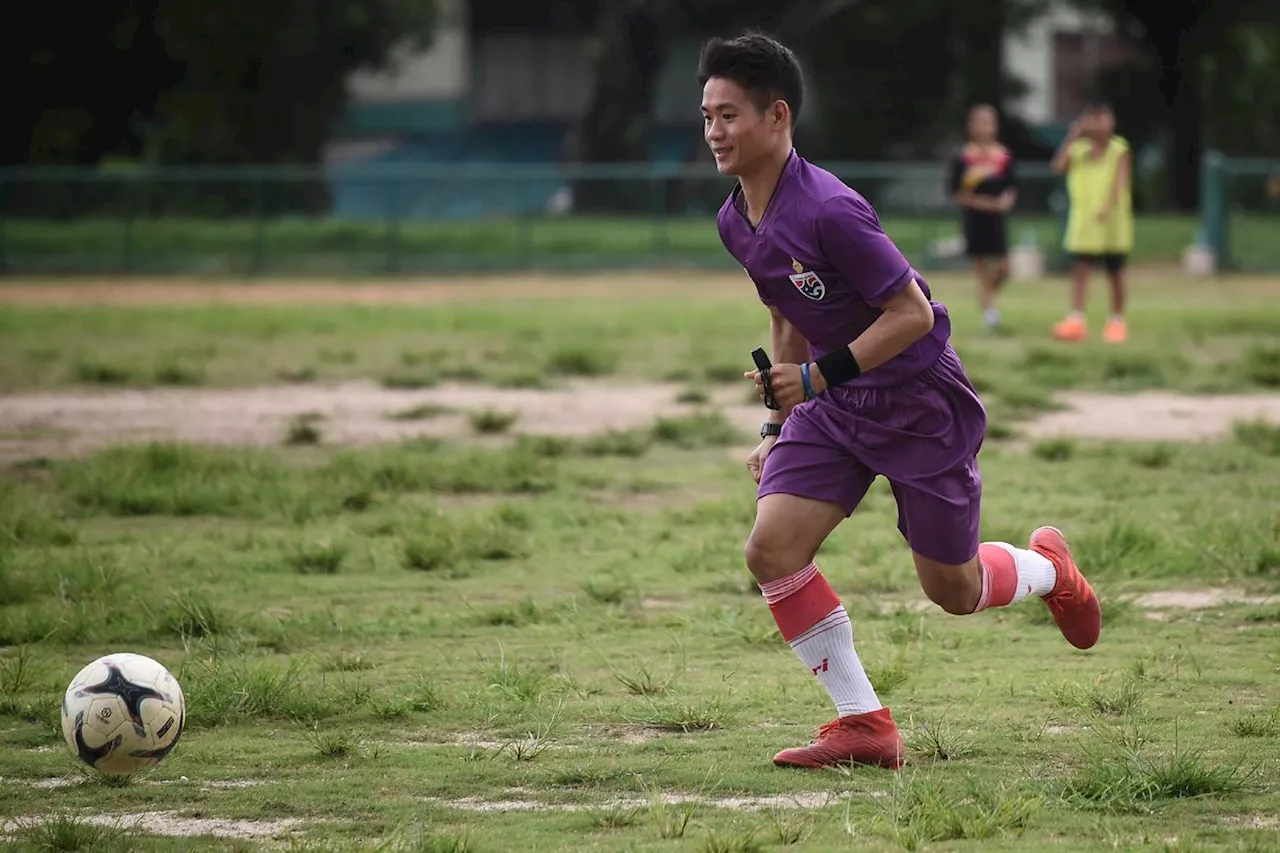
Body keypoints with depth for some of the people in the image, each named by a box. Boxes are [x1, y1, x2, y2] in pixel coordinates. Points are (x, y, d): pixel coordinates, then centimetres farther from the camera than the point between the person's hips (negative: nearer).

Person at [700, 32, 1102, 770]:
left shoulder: (828, 211, -26)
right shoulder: (737, 222, 0)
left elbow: (912, 313, -22)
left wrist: (820, 375, -27)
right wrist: (779, 425, 16)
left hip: (920, 399, -7)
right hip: (832, 406, 7)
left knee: (953, 592, 6)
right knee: (772, 549, -13)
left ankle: (1050, 568, 42)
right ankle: (865, 726, -4)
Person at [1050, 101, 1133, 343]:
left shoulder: (1120, 151, -4)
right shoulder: (1078, 150, 3)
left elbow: (1120, 182, -16)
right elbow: (1058, 166, -12)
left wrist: (1108, 206, -32)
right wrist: (1072, 136, -11)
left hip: (1111, 221, -2)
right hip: (1084, 221, 2)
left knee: (1115, 272, 8)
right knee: (1080, 269, -6)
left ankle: (1117, 321, 18)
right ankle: (1076, 320, -8)